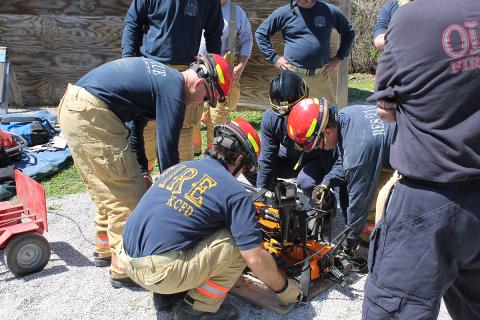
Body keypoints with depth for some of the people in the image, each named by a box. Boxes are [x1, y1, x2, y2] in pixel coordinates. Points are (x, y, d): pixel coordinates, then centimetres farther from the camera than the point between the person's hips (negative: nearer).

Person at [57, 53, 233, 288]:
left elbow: (136, 118, 23)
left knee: (106, 189, 21)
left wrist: (141, 169, 23)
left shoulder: (162, 75, 18)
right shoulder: (174, 91, -11)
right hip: (91, 117, -10)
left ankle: (104, 250, 35)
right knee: (128, 194, -2)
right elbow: (167, 151, -11)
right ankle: (124, 268, 9)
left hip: (71, 107, 10)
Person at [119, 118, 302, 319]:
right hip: (158, 272, -7)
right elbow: (256, 258, -7)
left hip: (128, 260, 8)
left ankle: (166, 294, 20)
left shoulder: (179, 167, 12)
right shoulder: (234, 193, -8)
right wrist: (284, 289, 12)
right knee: (238, 245, 1)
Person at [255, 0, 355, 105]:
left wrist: (338, 58, 7)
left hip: (321, 76, 2)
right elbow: (260, 33, 9)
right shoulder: (284, 13, 2)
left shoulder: (330, 11, 6)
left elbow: (349, 32, 18)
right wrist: (274, 58, 0)